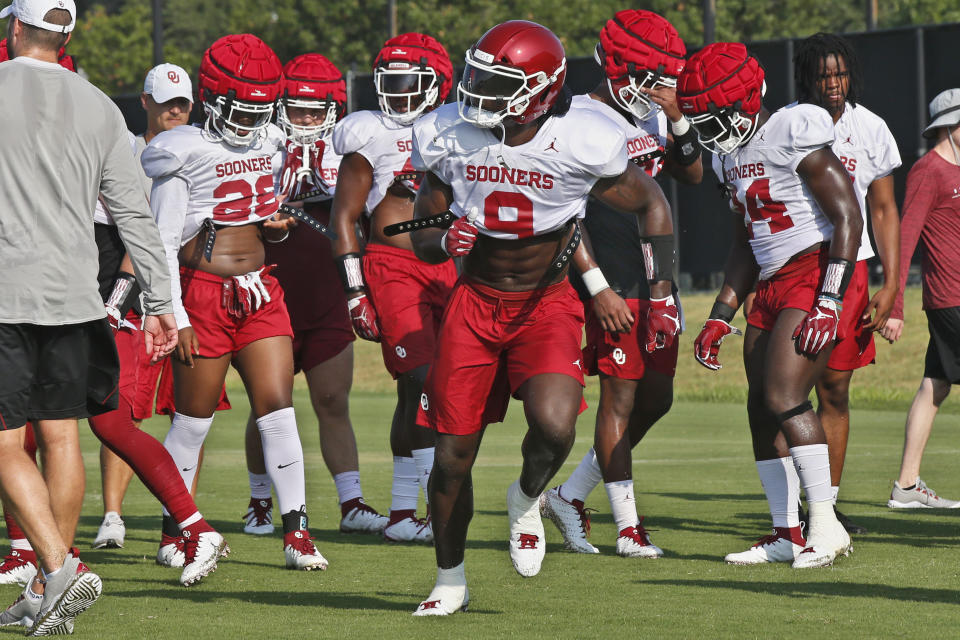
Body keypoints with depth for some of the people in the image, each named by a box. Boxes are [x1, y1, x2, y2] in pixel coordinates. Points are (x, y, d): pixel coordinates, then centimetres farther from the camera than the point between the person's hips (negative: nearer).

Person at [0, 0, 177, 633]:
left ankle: (60, 569, -16)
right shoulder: (98, 107, 7)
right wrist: (160, 303, 9)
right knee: (61, 437, 9)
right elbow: (134, 215, 6)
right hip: (73, 293, 4)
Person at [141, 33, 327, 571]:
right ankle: (174, 530, 17)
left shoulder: (267, 144, 9)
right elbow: (163, 243, -8)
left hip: (259, 290, 5)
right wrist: (174, 315, -12)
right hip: (204, 293, -5)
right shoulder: (186, 153, -10)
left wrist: (278, 224, 2)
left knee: (278, 408, -3)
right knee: (194, 420, 3)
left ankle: (296, 532, 0)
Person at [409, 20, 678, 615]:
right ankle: (450, 582, 24)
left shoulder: (581, 142, -16)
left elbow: (651, 203, 1)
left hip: (546, 304, -2)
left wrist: (663, 295, -2)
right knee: (453, 454, 2)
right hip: (475, 303, 3)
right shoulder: (451, 138, -7)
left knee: (554, 427, -27)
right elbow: (421, 239, 5)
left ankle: (527, 499, 9)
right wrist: (443, 240, -19)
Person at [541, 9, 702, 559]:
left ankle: (569, 498, 21)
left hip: (656, 281, 9)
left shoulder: (652, 115, 12)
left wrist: (678, 120, -1)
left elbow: (692, 175, 14)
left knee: (656, 399, 10)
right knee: (621, 399, -5)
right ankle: (629, 529, -1)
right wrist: (595, 286, -21)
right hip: (613, 284, -9)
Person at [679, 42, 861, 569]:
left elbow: (848, 218, -16)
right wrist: (720, 317, 16)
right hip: (772, 288, 9)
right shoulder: (731, 155, 13)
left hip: (814, 276, -9)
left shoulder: (793, 136, -14)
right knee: (761, 409, 6)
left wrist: (830, 300, -22)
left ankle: (826, 526, -15)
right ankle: (787, 535, 13)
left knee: (784, 398, -19)